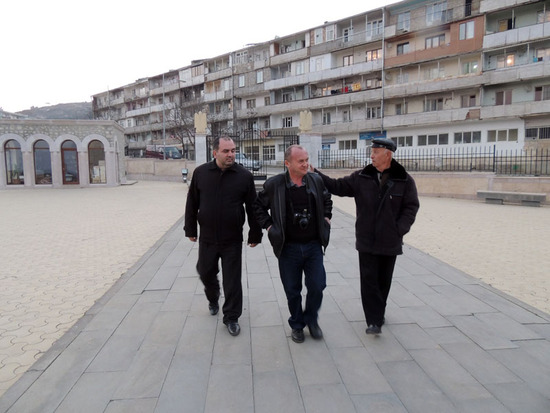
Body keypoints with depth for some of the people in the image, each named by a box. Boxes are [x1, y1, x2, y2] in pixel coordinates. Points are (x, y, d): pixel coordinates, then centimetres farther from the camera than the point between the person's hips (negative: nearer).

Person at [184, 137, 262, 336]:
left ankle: (231, 318, 22)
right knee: (206, 273, 19)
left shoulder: (244, 176, -6)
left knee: (233, 280, 4)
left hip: (232, 239, -2)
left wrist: (255, 234, 0)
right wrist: (190, 229, 7)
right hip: (207, 238, 2)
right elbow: (192, 203, 5)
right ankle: (213, 299, 50)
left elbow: (252, 207, -1)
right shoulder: (201, 173, -2)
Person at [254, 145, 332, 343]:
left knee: (317, 286, 5)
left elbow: (327, 199, 21)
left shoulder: (316, 180, 0)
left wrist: (326, 218, 10)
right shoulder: (274, 184, -9)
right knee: (292, 291, 10)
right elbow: (259, 206, 6)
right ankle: (297, 325, 33)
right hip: (288, 247, -2)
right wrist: (269, 226, 0)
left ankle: (311, 319, 32)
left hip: (313, 245, 2)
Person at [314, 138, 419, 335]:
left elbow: (411, 207, -1)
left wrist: (399, 229, -11)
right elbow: (338, 186, 2)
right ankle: (374, 321, 8)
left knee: (384, 280, 15)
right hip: (366, 240, 0)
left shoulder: (405, 180, -4)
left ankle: (378, 312, 36)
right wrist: (316, 174, -7)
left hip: (390, 242, 0)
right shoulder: (361, 177, 0)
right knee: (369, 280, 0)